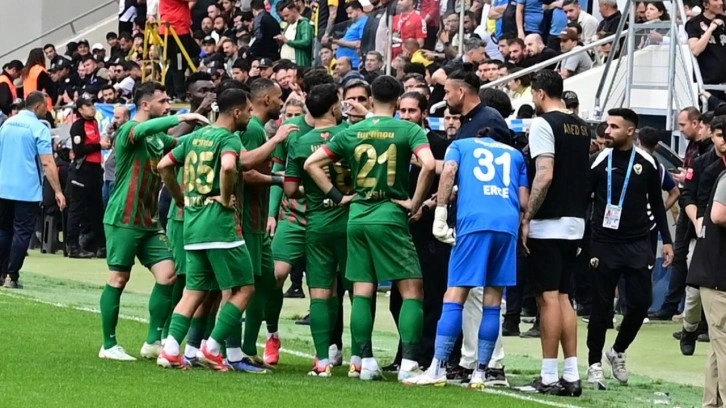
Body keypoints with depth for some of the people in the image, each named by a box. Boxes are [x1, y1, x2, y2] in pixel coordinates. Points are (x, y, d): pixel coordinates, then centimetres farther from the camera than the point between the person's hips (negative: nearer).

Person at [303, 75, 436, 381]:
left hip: (357, 216, 4)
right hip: (390, 216, -4)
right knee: (412, 291, 0)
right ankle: (408, 364, -10)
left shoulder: (352, 133, 7)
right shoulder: (409, 130, -4)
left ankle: (366, 362, 8)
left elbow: (311, 163, 6)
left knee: (362, 292, 10)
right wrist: (416, 202, -9)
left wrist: (336, 196, 9)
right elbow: (429, 164, -20)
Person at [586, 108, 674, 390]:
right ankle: (595, 364, 12)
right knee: (601, 306, 1)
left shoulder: (647, 163, 2)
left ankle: (618, 352, 24)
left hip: (638, 244, 2)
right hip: (605, 244, -2)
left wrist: (666, 240, 9)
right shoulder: (599, 161, -3)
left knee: (641, 303, 0)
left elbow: (656, 203, 11)